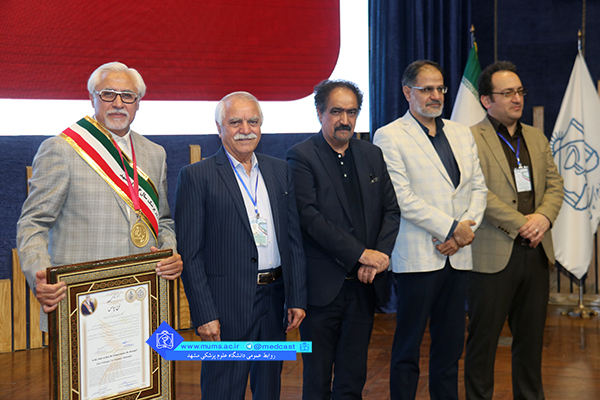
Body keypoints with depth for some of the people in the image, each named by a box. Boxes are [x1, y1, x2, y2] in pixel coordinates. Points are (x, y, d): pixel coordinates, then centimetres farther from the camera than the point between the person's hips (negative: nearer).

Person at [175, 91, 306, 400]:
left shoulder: (279, 171, 10)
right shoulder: (196, 176, -5)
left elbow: (294, 239, 11)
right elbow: (190, 255, -8)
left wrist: (297, 298, 4)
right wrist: (204, 315, -14)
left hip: (274, 300, 5)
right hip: (228, 303, -5)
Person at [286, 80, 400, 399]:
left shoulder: (372, 156, 13)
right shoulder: (301, 157, -6)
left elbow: (391, 209, 10)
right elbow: (310, 217, -15)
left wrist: (381, 254, -7)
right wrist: (361, 254, -16)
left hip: (364, 283, 5)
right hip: (323, 286, -5)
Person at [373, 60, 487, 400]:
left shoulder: (462, 134, 16)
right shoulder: (390, 137, -4)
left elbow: (478, 187, 12)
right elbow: (402, 198, -12)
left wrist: (466, 227, -6)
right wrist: (451, 229, -14)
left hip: (457, 254, 6)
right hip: (418, 256, -5)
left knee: (451, 345, 11)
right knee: (408, 348, 2)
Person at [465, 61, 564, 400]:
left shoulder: (537, 138, 16)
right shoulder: (471, 139, -7)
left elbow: (555, 183, 12)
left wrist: (544, 216, -8)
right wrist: (521, 224, -16)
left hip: (536, 253, 6)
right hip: (494, 254, -6)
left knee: (532, 337, 14)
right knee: (484, 337, 4)